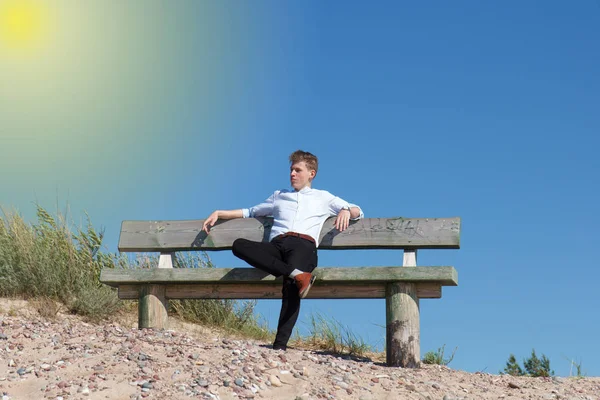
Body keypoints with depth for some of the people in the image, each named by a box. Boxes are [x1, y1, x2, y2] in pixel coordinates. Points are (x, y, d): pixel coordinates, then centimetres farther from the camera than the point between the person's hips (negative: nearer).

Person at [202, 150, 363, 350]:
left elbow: (358, 211, 26)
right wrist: (219, 213, 34)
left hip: (303, 243, -3)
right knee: (239, 245, -30)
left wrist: (346, 211, 1)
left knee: (291, 287, -34)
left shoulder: (323, 198, 31)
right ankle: (295, 273, -39)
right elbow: (250, 212, 44)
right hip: (276, 245, 3)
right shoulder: (279, 196, 39)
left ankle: (280, 345, -44)